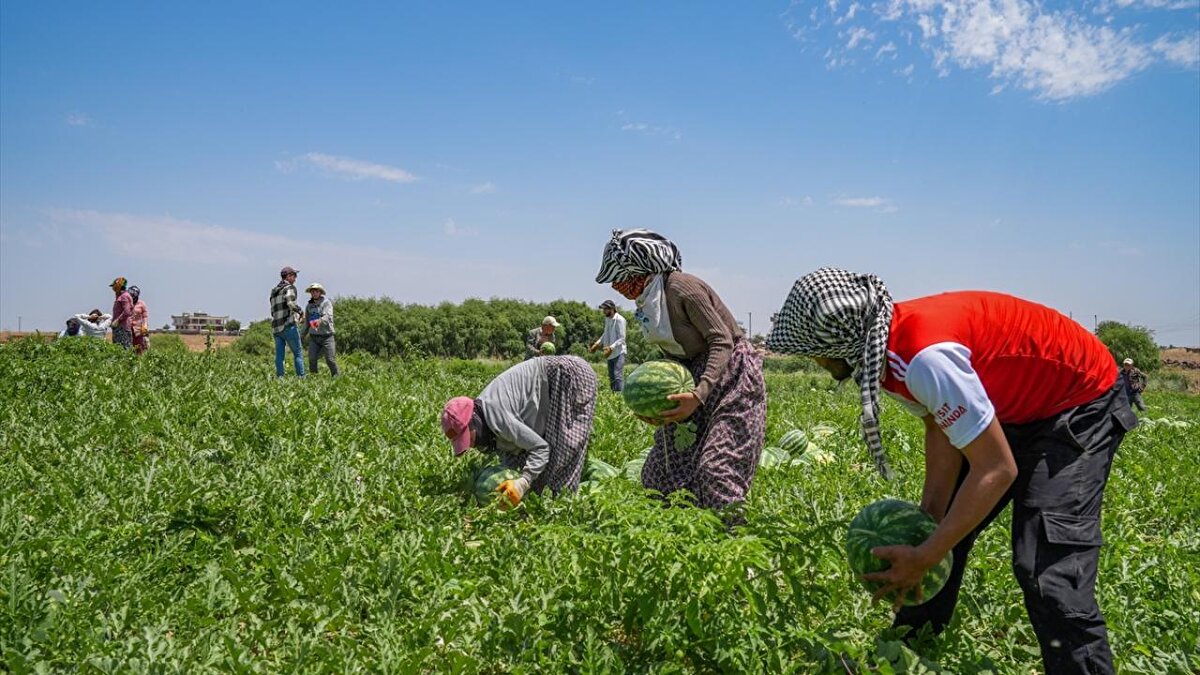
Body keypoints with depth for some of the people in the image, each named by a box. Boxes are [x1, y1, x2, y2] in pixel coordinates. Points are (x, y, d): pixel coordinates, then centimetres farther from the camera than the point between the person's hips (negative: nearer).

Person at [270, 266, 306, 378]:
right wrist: (300, 311, -4)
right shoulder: (290, 287, -3)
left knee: (279, 356, 5)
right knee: (297, 354, 0)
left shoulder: (274, 291, 20)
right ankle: (301, 377, -2)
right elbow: (291, 303, -22)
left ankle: (279, 377, 2)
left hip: (276, 327, 7)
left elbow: (273, 312, 20)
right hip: (288, 326, -7)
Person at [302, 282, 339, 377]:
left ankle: (336, 377, 8)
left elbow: (328, 316, -20)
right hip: (313, 337, 4)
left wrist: (320, 321, -39)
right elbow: (306, 323, 22)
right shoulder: (309, 306, 15)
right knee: (312, 359, -7)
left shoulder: (326, 302, -2)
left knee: (330, 359, -6)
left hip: (326, 336, -4)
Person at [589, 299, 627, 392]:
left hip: (618, 353, -8)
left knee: (617, 376, -18)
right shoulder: (607, 319, 12)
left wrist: (611, 348, -28)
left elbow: (622, 339, -16)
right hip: (610, 354, 8)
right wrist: (597, 344, 7)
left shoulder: (619, 319, -12)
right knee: (611, 378, 10)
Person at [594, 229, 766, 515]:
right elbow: (675, 355, 11)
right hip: (695, 378, 9)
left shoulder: (681, 288, -21)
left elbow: (722, 341, -23)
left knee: (716, 466, -16)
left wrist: (698, 396, -34)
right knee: (662, 463, 6)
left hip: (731, 376, -9)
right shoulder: (647, 300, 6)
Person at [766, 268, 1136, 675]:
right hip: (1013, 409, 9)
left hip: (1082, 403, -9)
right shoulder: (883, 351, -9)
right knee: (940, 531, 12)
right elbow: (942, 426, -4)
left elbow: (997, 470, -32)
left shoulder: (925, 356, -37)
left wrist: (924, 559, -27)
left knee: (1048, 572, -20)